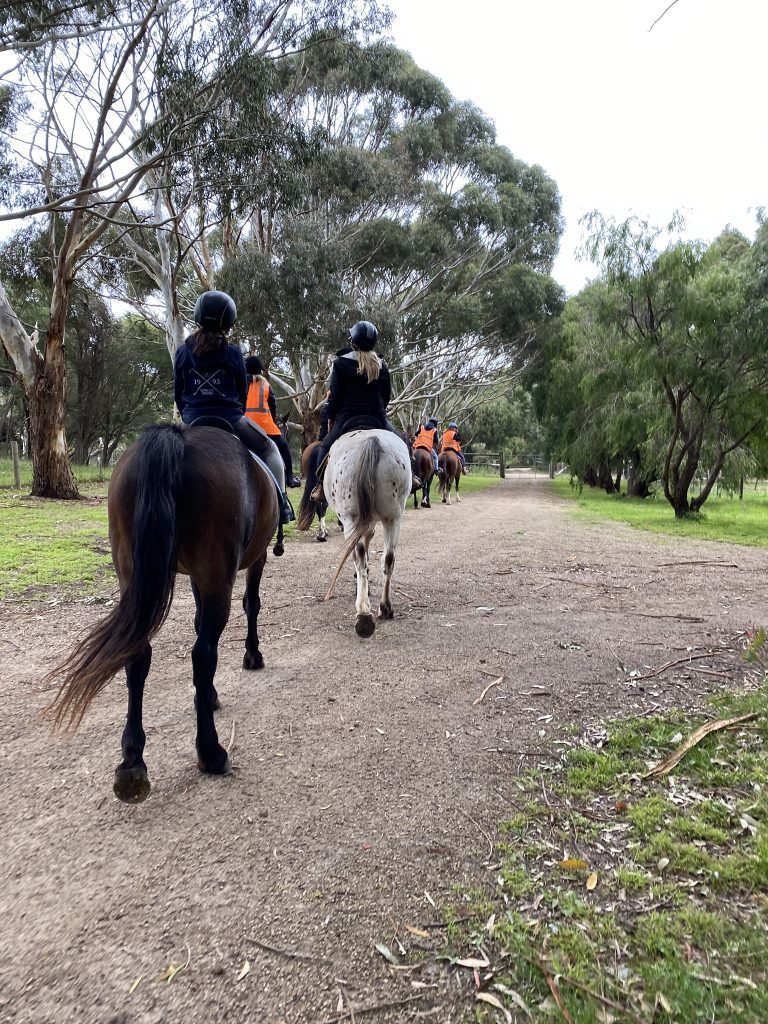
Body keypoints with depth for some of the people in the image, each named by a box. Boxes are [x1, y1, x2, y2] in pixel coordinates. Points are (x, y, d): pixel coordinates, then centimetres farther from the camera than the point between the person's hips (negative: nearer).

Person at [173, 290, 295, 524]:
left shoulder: (183, 353, 2)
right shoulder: (233, 353, -5)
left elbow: (178, 395, 7)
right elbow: (243, 392, 4)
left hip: (192, 422, 3)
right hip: (229, 420, -2)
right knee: (270, 450, 17)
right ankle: (281, 503, 9)